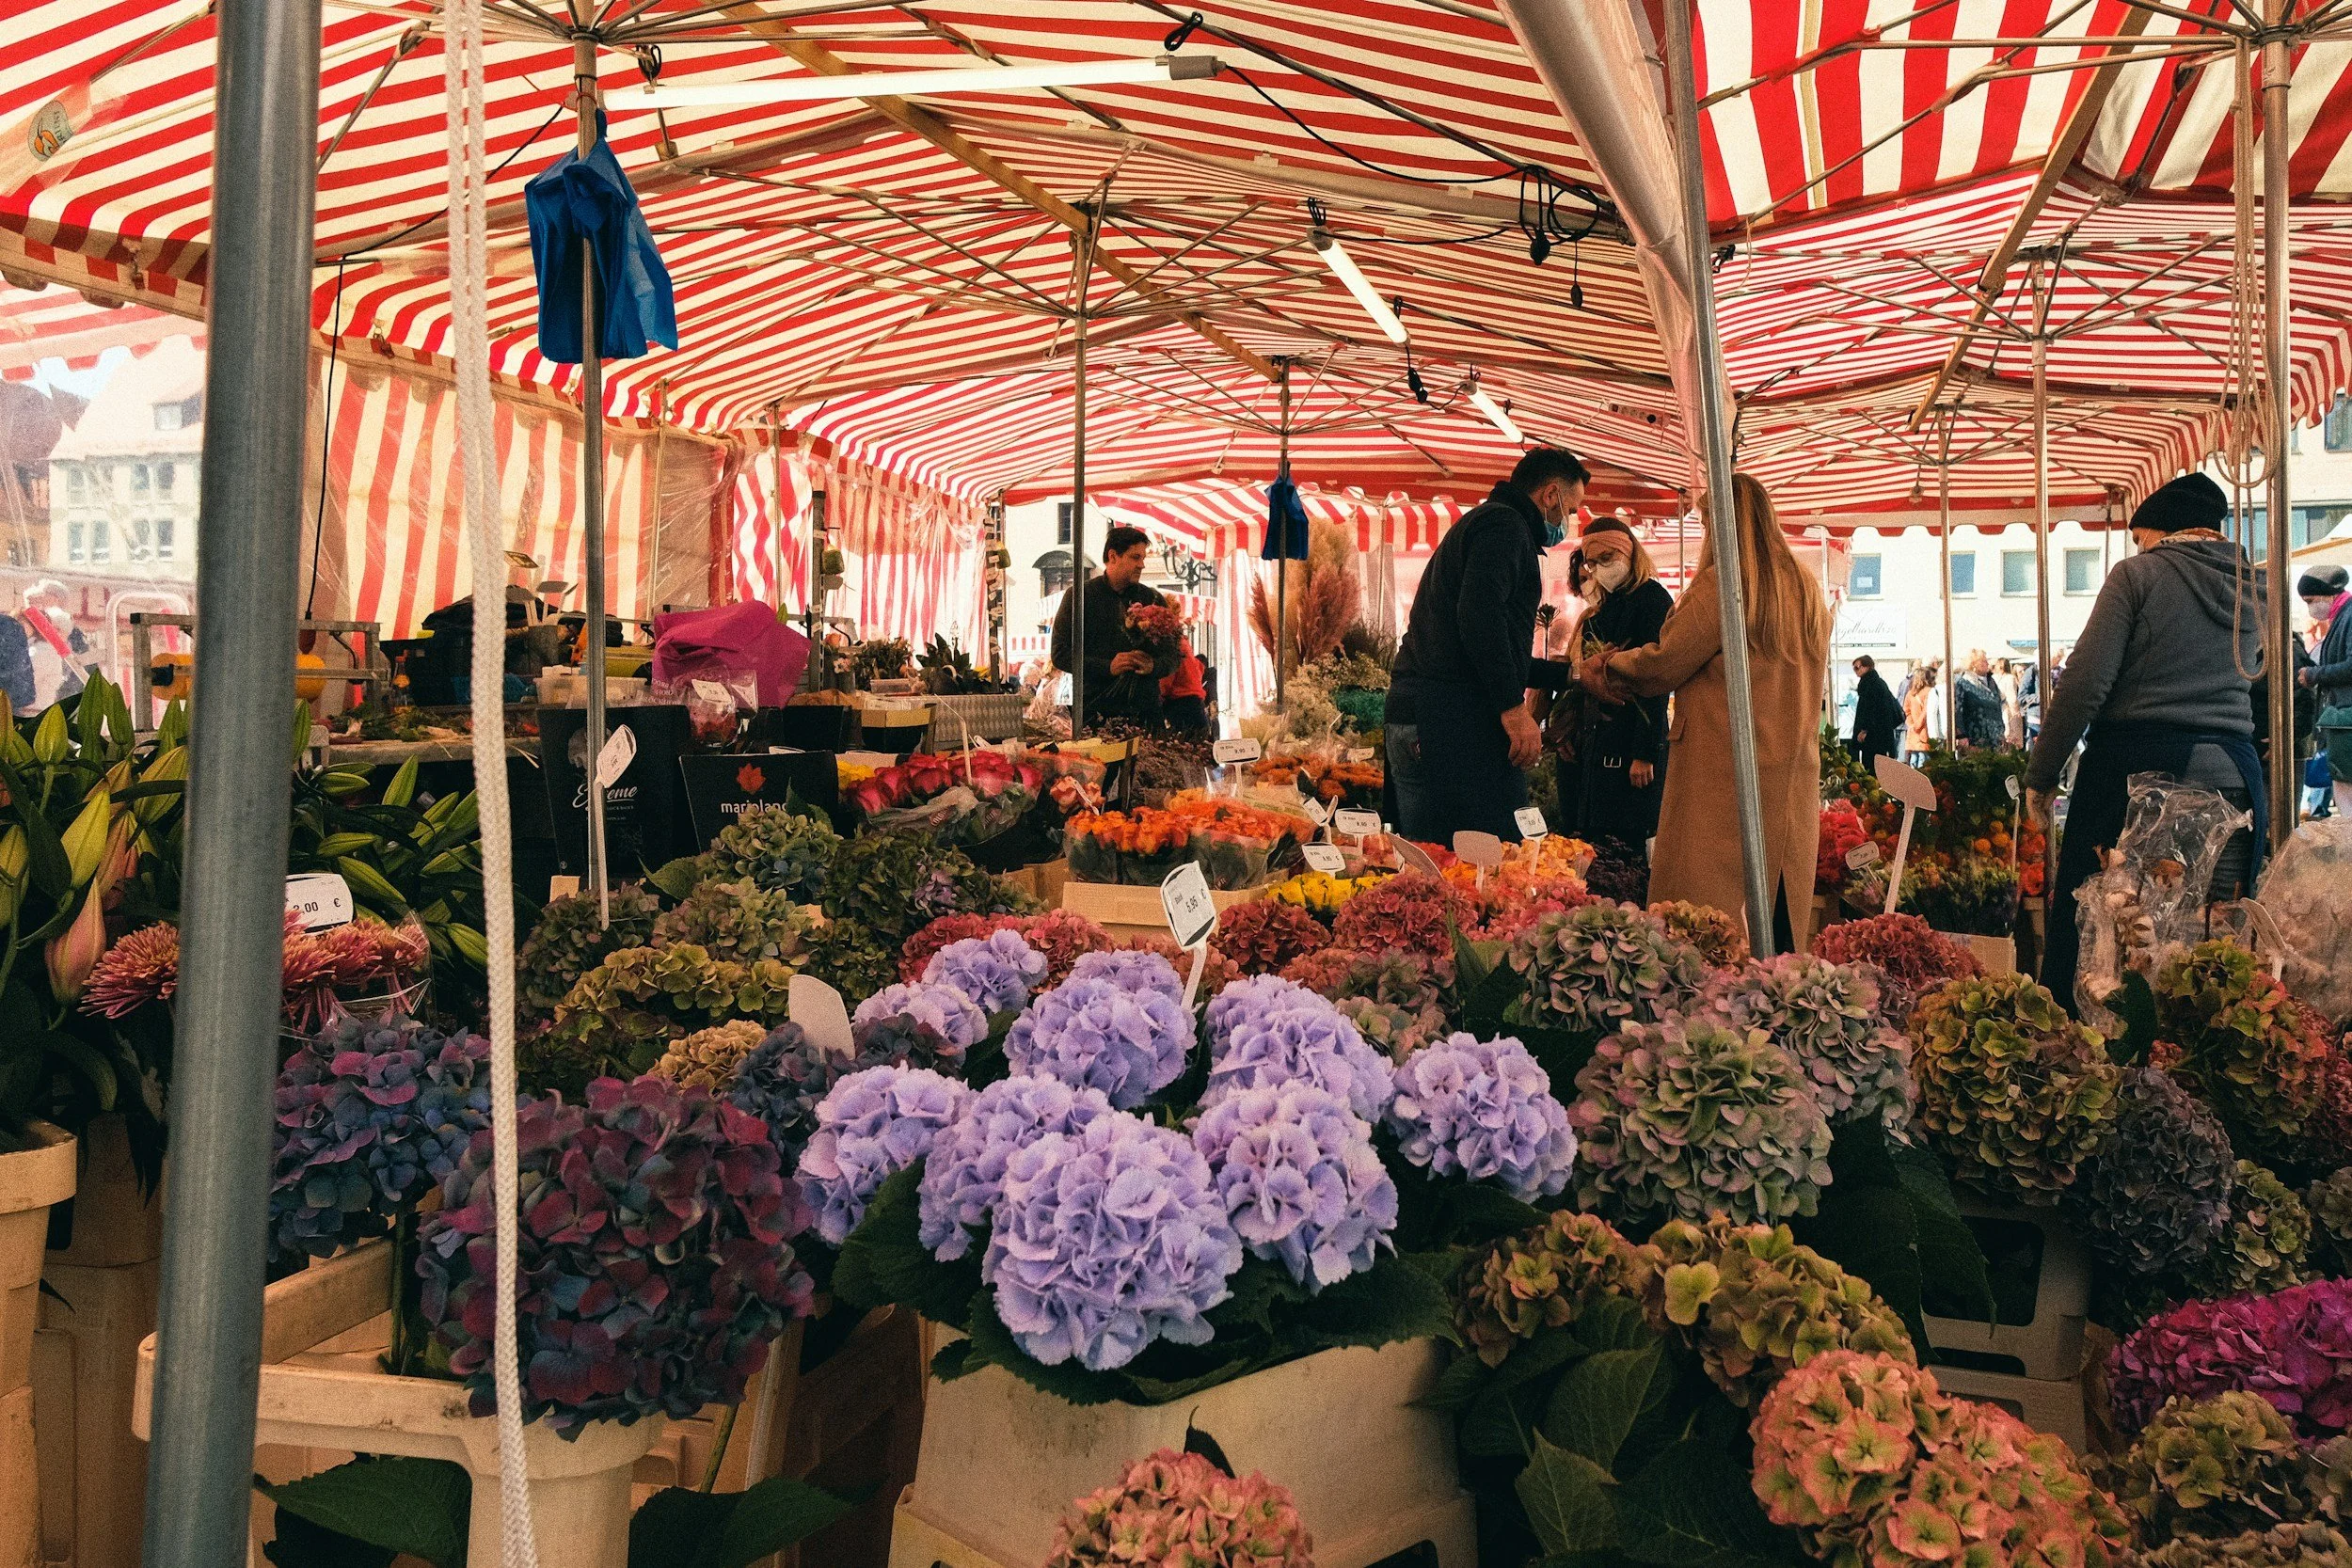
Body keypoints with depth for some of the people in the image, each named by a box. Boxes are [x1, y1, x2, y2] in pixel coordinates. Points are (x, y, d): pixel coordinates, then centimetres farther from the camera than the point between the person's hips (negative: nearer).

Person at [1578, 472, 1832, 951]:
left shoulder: (1721, 584, -11)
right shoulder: (1809, 590, 12)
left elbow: (1660, 666, -8)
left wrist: (1604, 667, 12)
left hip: (1727, 775, -7)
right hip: (1795, 777, 8)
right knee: (1778, 920, 10)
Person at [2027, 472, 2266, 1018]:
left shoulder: (2139, 573, -1)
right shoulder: (2254, 588, 14)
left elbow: (2086, 681, -9)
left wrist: (2041, 774, -4)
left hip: (2134, 766, -5)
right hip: (2232, 774, 5)